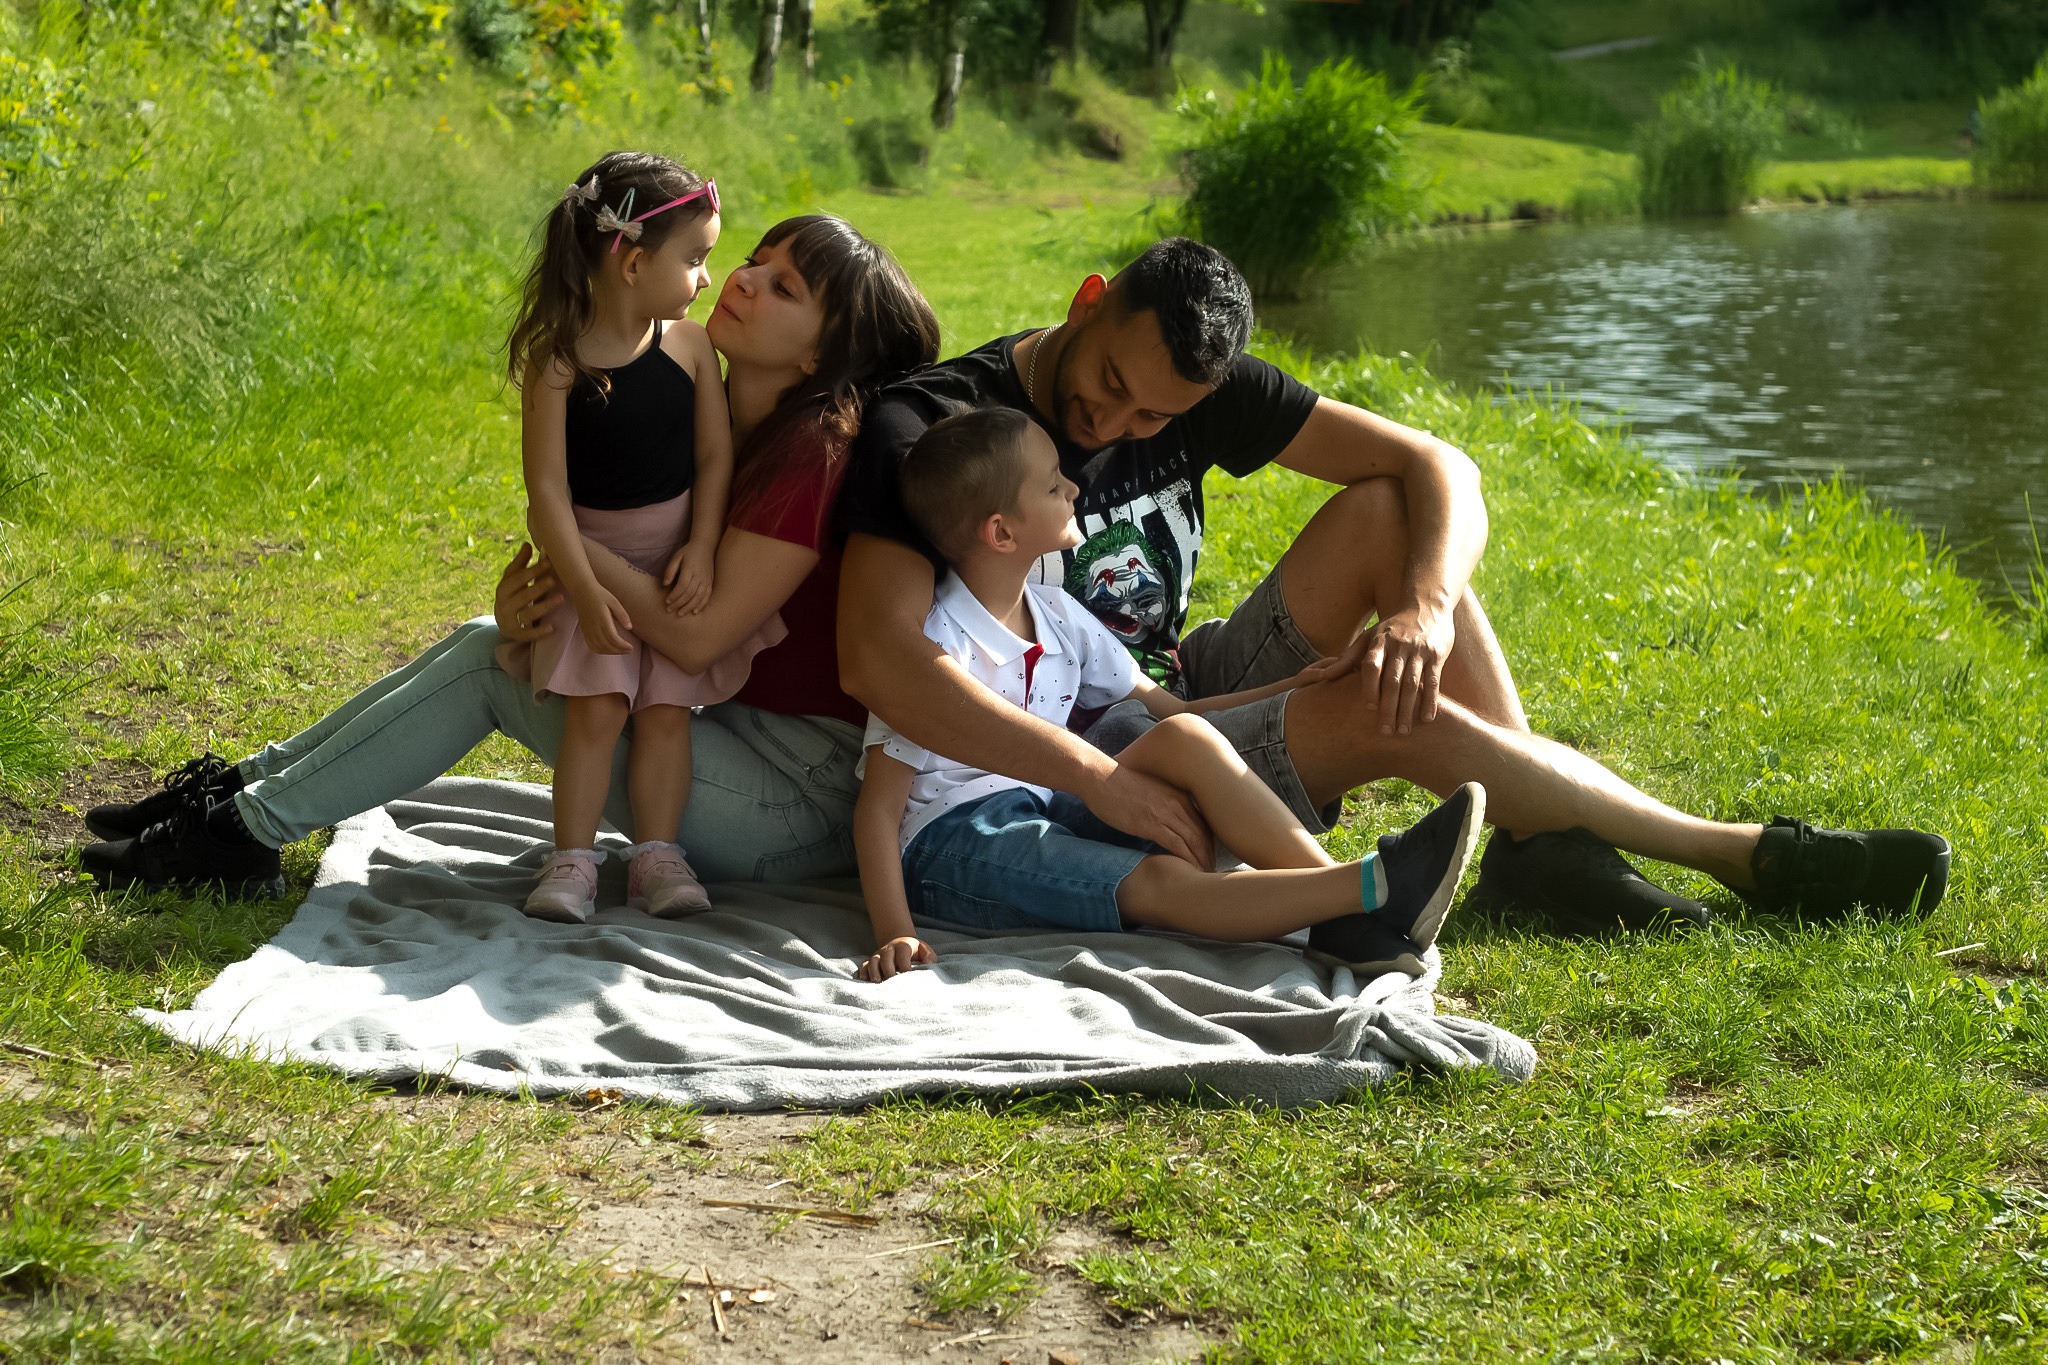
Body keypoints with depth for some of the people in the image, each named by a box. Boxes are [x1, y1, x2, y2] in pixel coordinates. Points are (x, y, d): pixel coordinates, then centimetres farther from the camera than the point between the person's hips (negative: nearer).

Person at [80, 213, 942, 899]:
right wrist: (521, 593, -18)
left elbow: (695, 635, -24)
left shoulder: (812, 456, -21)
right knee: (487, 644, 6)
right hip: (740, 730, 8)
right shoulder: (706, 423, 7)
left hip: (805, 799, -8)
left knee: (487, 664, -10)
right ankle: (243, 785, 9)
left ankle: (246, 829, -4)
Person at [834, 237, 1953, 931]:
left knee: (1386, 513, -9)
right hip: (1066, 767, -7)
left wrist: (1427, 607, -26)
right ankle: (1749, 855, -12)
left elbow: (1435, 467, -4)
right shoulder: (928, 428, -21)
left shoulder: (1194, 385, -4)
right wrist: (1097, 780, -40)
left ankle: (1536, 843, -18)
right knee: (1403, 715, -24)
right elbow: (875, 656, -35)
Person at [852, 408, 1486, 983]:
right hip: (952, 838, -7)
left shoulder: (1056, 616, 8)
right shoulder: (938, 643, -15)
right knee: (1159, 882, -30)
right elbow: (877, 807, -16)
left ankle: (1342, 919, -28)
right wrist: (895, 936, -28)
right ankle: (1374, 888, -39)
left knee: (1184, 739, -18)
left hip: (1046, 811, 7)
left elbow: (1167, 711, 13)